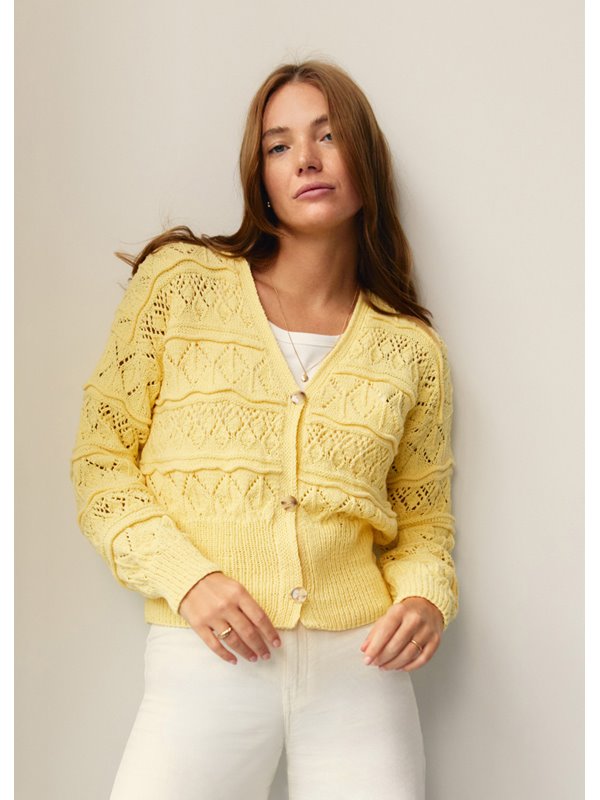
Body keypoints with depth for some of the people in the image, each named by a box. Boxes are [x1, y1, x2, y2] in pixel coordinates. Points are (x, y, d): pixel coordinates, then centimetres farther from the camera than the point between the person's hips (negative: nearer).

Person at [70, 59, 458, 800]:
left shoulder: (413, 349, 7)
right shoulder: (180, 282, 3)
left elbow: (423, 524, 14)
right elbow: (101, 456, 3)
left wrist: (425, 599, -7)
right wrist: (185, 577, -10)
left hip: (358, 663, 2)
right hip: (206, 660, -1)